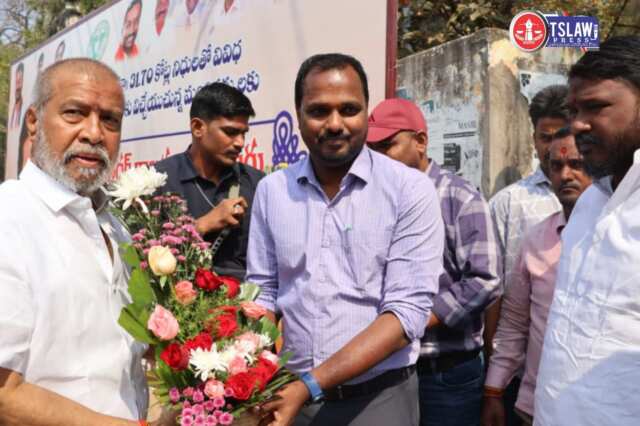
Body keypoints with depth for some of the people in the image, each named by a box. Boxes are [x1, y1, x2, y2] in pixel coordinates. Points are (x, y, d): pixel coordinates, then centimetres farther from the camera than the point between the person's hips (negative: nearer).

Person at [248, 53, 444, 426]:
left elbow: (407, 310, -16)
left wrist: (310, 385, -23)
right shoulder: (271, 190, 1)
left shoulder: (410, 190, -11)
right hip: (290, 394, 3)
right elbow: (263, 292, 5)